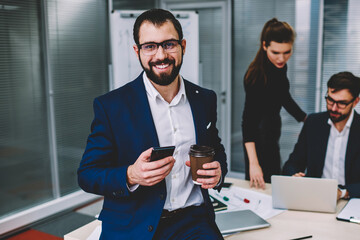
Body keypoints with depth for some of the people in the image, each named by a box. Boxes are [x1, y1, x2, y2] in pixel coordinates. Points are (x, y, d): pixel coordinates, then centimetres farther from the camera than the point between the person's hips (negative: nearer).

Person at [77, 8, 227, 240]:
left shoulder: (205, 99, 9)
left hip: (193, 221, 2)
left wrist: (218, 172, -1)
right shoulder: (110, 105, -3)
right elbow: (87, 175, -2)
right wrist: (130, 176, -20)